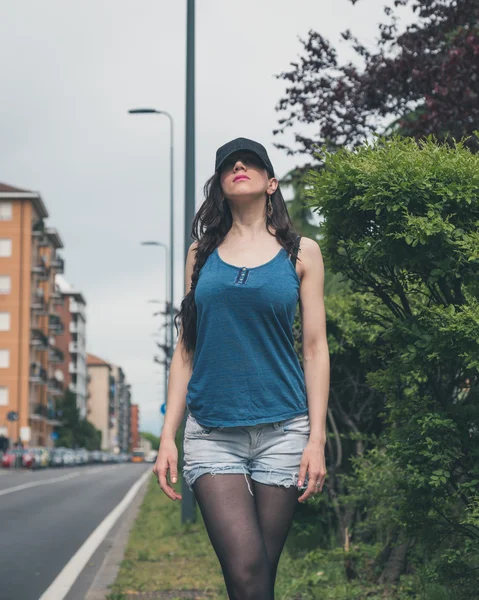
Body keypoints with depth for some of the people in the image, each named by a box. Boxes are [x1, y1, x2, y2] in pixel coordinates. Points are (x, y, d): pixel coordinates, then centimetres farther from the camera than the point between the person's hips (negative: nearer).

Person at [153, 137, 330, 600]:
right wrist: (168, 436, 5)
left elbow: (315, 348, 5)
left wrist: (317, 439, -3)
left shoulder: (301, 252, 8)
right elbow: (185, 348, 12)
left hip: (282, 430, 0)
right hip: (212, 433, 0)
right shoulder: (202, 251, 12)